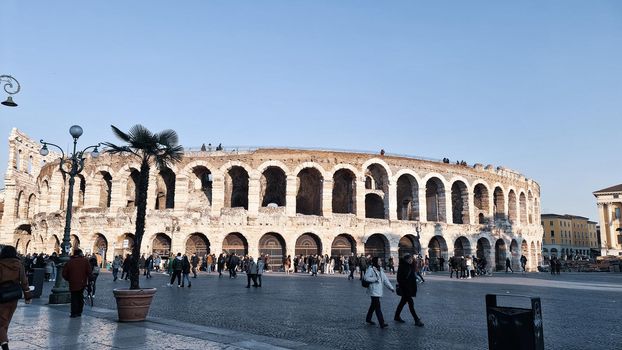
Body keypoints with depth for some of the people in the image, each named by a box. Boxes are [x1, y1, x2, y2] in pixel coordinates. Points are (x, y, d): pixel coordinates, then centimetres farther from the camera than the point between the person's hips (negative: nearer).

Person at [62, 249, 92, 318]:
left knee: (74, 298, 9)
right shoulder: (85, 261, -1)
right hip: (82, 283, 0)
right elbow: (89, 272, -6)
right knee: (80, 298, 14)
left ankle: (74, 313, 5)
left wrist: (69, 279, 18)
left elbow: (64, 274, 3)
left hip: (73, 283, 0)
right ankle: (79, 312, 18)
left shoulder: (69, 262, 3)